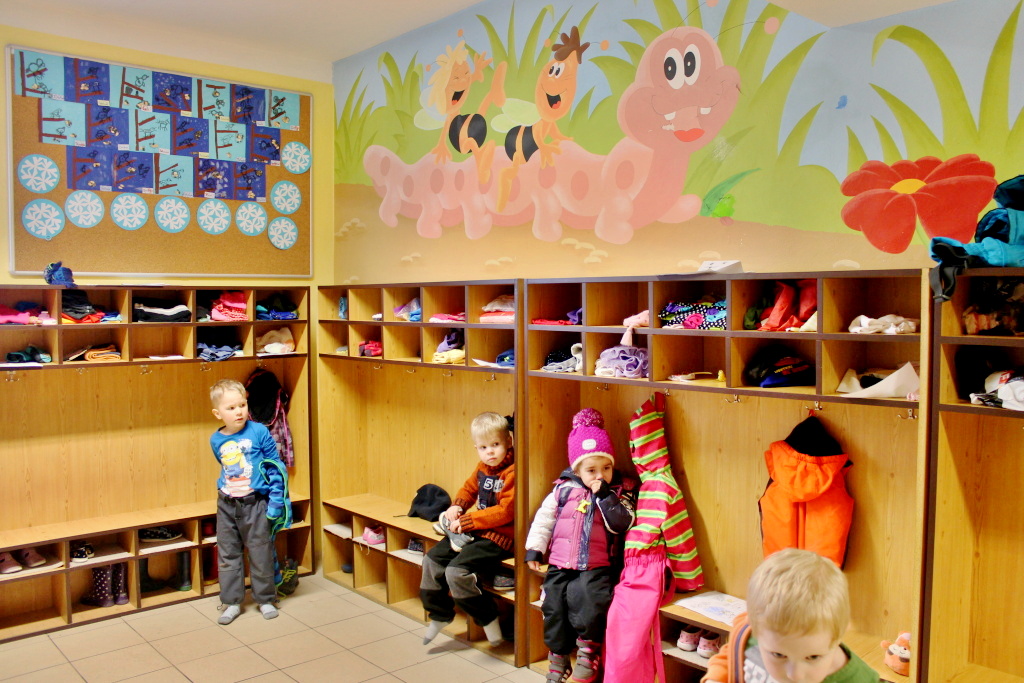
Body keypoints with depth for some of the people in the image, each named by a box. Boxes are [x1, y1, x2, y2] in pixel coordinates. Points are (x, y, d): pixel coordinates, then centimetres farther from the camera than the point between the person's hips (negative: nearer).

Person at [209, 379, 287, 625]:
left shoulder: (259, 432, -11)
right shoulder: (216, 440, 1)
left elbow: (275, 467, -6)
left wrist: (275, 501, -9)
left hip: (255, 503, -4)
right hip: (226, 504, 4)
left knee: (260, 554, 6)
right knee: (227, 555, 11)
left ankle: (265, 599, 23)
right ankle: (231, 602, 24)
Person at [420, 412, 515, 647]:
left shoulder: (512, 472, -20)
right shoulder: (482, 468, 7)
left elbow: (504, 512, -24)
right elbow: (469, 488, 25)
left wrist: (466, 521, -19)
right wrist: (457, 506, 3)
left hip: (498, 536, -10)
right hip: (474, 531, 10)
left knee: (456, 571, -22)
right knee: (432, 559, 10)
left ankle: (488, 619, -1)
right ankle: (439, 614, 28)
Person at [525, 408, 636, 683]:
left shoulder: (619, 492, 0)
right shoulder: (563, 489, 5)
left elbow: (620, 523, -15)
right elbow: (544, 518, 9)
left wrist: (605, 495, -21)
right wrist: (534, 549, 4)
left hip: (596, 567, -3)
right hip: (560, 564, 3)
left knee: (589, 600, -23)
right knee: (554, 605, -2)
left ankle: (588, 651, 3)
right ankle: (558, 656, 20)